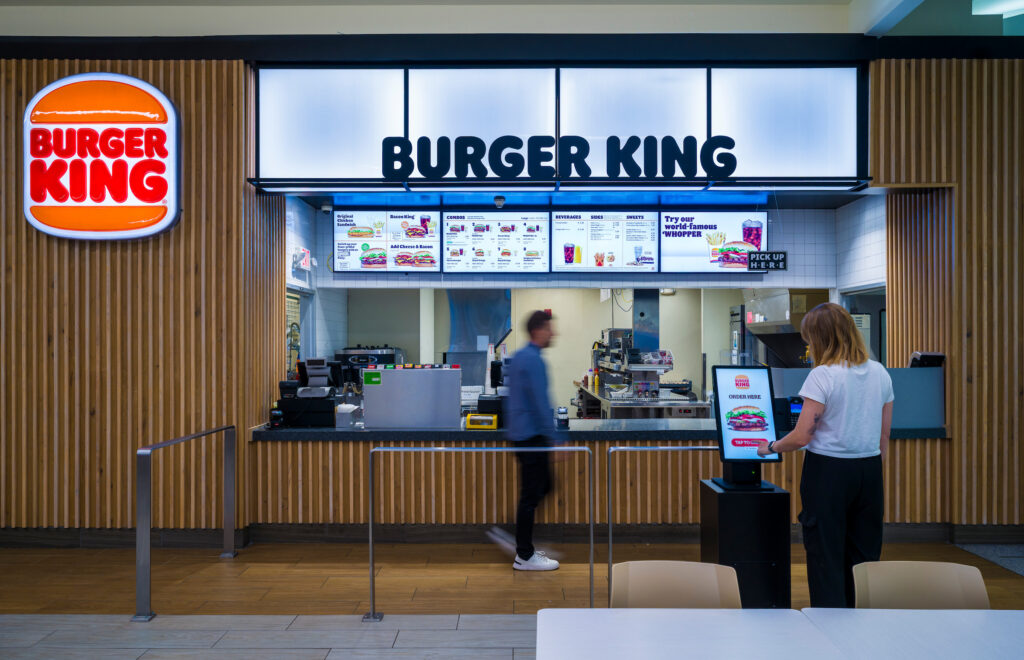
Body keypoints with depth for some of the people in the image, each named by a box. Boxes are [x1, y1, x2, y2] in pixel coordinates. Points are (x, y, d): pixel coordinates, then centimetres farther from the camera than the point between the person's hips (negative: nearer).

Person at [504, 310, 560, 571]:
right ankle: (524, 556, 8)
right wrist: (555, 438, -19)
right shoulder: (533, 360, -18)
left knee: (542, 486, 17)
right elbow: (541, 402, -22)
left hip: (521, 433, 10)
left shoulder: (519, 356, 13)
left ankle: (522, 543, 19)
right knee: (531, 494, -1)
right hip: (532, 436, -10)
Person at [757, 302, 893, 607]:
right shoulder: (880, 373, 5)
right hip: (869, 470, 6)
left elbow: (802, 437, -16)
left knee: (826, 558, 3)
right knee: (865, 555, 13)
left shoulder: (822, 376, -14)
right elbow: (884, 436, 11)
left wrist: (770, 447, 1)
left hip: (828, 470, -6)